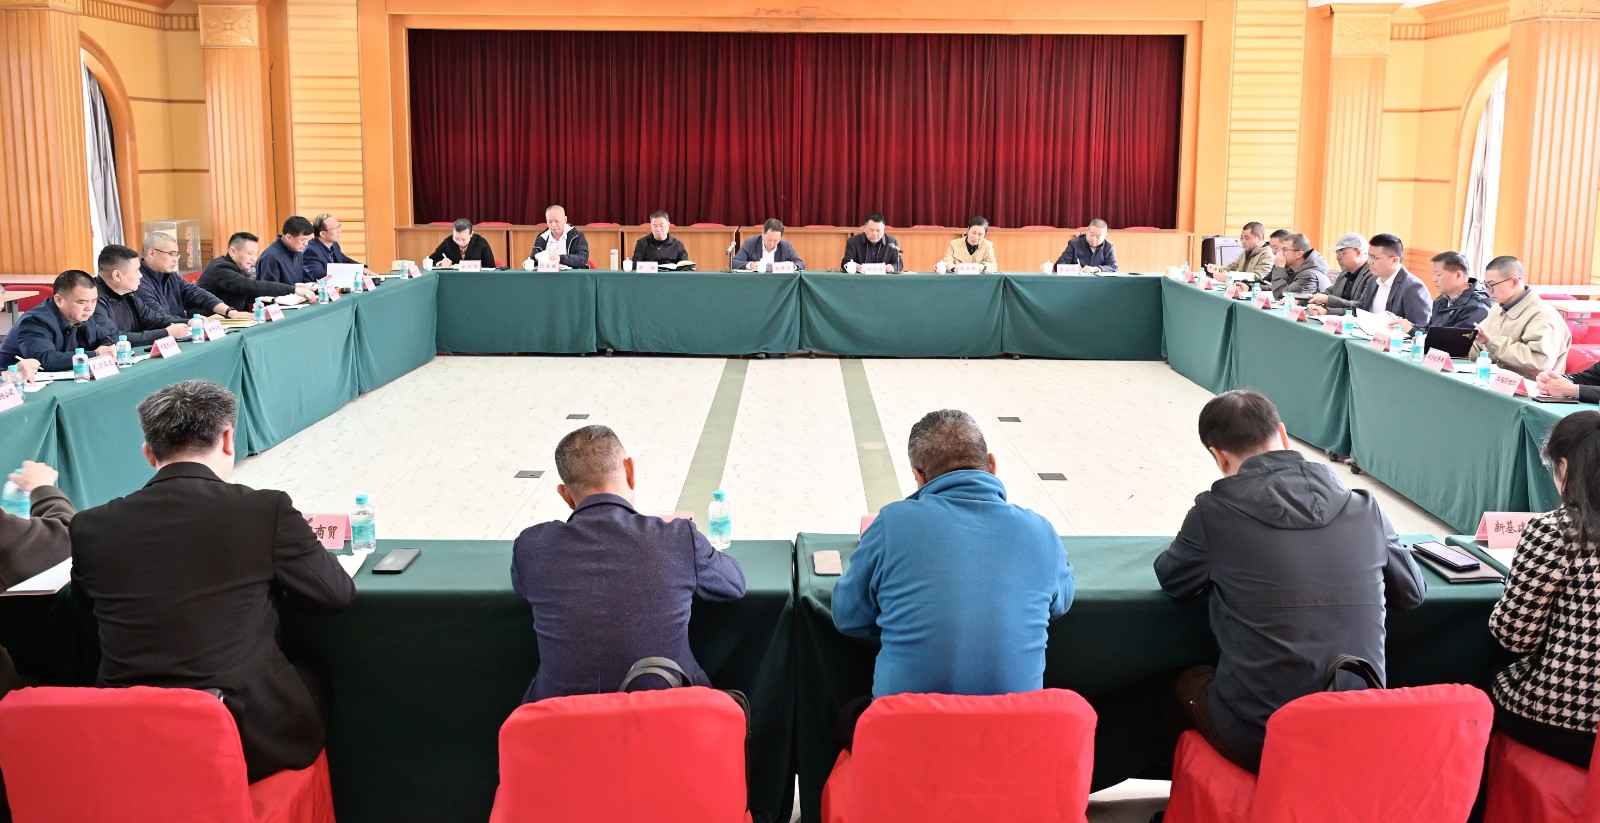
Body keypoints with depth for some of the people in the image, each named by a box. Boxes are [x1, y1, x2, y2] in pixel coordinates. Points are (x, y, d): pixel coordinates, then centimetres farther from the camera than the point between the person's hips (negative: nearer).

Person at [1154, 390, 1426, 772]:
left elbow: (1172, 580, 7)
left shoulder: (1215, 511, -11)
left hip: (1256, 740, -4)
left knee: (1184, 682, 27)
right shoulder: (1364, 509, -1)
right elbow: (1412, 592, 14)